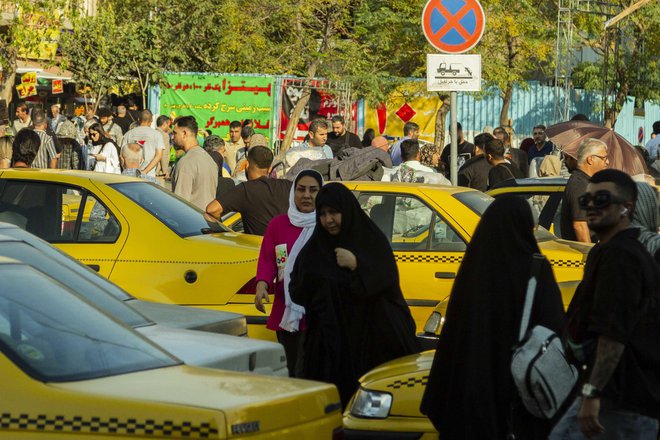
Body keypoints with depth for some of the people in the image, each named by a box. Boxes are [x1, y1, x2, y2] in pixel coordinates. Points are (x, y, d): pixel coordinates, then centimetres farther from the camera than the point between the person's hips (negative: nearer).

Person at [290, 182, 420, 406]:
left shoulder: (371, 241, 4)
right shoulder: (313, 249, 11)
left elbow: (386, 281, -5)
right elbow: (297, 293, 8)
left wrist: (356, 265, -18)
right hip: (329, 344, 2)